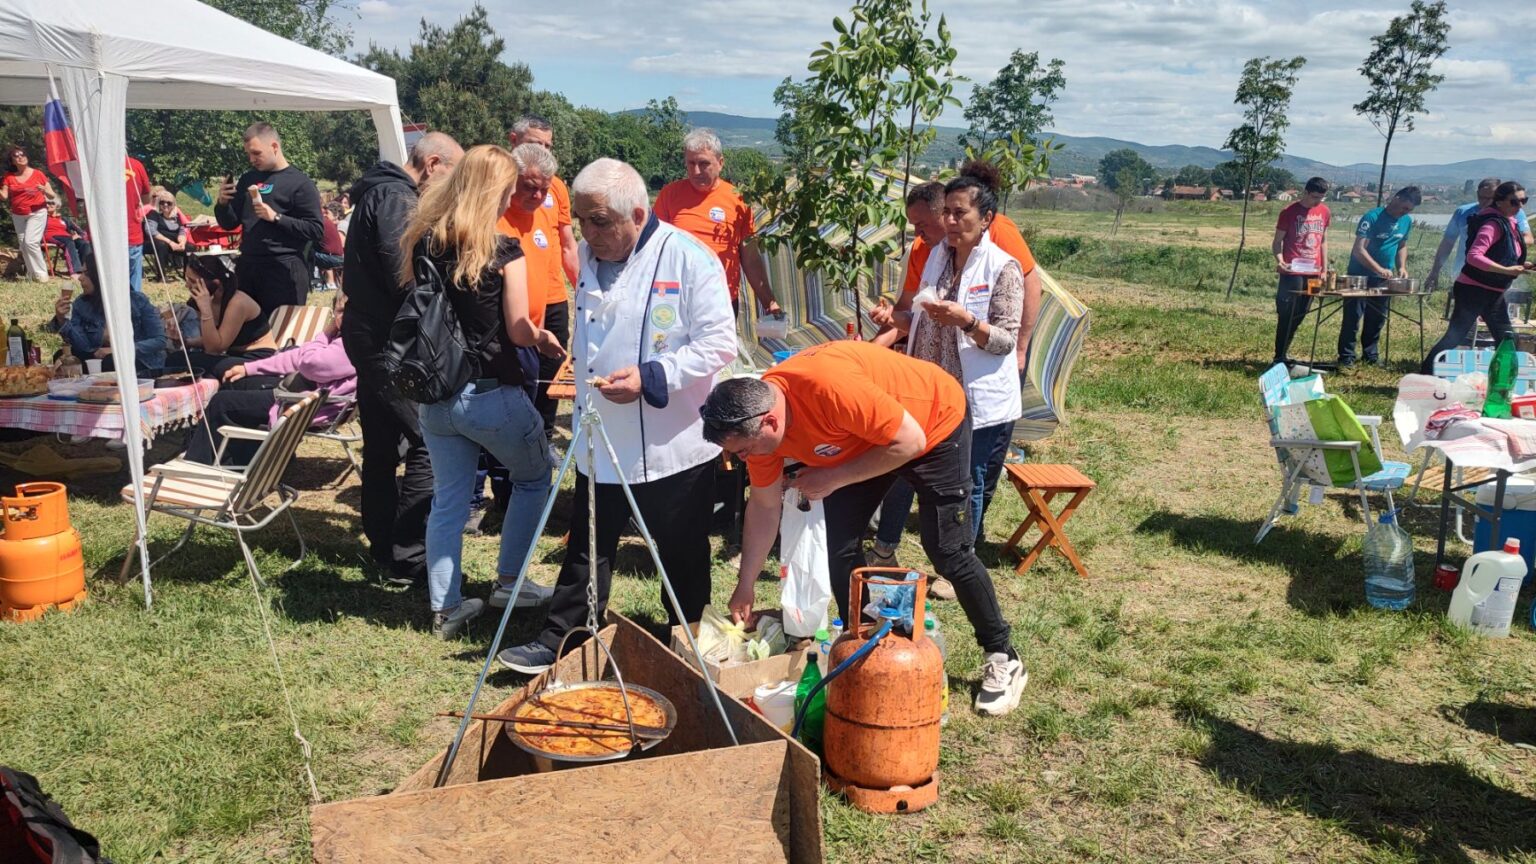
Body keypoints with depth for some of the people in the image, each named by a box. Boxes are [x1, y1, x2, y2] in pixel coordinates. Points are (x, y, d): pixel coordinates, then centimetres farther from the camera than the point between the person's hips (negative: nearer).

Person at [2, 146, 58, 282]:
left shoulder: (38, 174, -5)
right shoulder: (9, 176, 3)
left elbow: (52, 196, -2)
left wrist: (44, 190, -23)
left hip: (37, 213, -5)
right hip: (18, 216, 5)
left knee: (30, 242, -18)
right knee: (23, 245, 7)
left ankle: (41, 273, -9)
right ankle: (32, 274, 18)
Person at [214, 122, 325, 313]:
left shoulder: (299, 182, -4)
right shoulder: (248, 179, 16)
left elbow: (317, 230, -11)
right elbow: (229, 224, 20)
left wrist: (276, 217, -18)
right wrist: (223, 203, -1)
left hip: (284, 269, -6)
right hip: (248, 266, 6)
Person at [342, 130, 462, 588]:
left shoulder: (379, 191, 18)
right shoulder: (397, 198, -15)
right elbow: (405, 276, -23)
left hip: (369, 335, 11)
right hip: (389, 340, -11)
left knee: (383, 446, 16)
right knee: (427, 444, -9)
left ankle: (383, 546, 26)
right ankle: (407, 559, -5)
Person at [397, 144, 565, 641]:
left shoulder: (422, 241, 2)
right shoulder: (505, 252, -14)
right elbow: (518, 331, -12)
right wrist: (543, 338, 9)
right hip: (491, 395, -5)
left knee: (448, 498, 14)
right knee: (535, 476, 20)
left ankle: (446, 608, 19)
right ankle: (509, 581, 25)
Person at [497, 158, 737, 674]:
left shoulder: (688, 258, -15)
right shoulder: (589, 255, 7)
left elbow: (718, 345, -18)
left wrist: (650, 378, -25)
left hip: (673, 445, -5)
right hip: (602, 440, 6)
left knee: (682, 555, 11)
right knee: (587, 548, 13)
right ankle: (559, 640, 24)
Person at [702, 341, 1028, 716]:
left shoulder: (830, 386, -42)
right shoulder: (755, 415, -17)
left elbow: (909, 442, -31)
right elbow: (764, 507, -4)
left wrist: (833, 478, -28)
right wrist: (744, 587, -2)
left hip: (934, 423, -6)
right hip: (858, 442, 6)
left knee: (948, 552, -4)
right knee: (840, 546, -1)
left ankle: (1003, 658, 15)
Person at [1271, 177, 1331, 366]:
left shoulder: (1324, 212, 10)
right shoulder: (1289, 212, -7)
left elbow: (1323, 241, 18)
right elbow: (1277, 242, -5)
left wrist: (1325, 269, 14)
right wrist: (1279, 260, -23)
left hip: (1313, 272, 6)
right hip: (1292, 272, -6)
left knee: (1300, 314, 11)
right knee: (1287, 314, -5)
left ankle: (1284, 350, 24)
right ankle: (1280, 357, 1)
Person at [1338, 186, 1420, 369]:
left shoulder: (1407, 222, 5)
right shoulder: (1373, 217, -16)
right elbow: (1359, 249, -22)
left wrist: (1402, 267, 4)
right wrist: (1379, 269, -30)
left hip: (1383, 278, 6)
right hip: (1360, 275, -6)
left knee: (1377, 318, 11)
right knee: (1352, 317, -6)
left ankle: (1371, 354, 22)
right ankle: (1346, 357, -2)